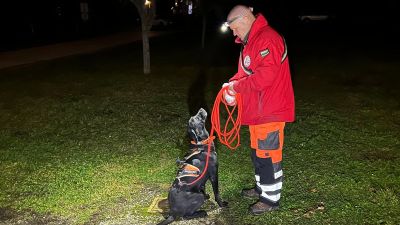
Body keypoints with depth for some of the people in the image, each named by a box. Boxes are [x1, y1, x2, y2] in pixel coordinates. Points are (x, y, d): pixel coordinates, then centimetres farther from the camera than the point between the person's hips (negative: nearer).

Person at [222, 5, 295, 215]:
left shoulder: (268, 39, -18)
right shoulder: (250, 42, 15)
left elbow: (265, 76, -27)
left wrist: (237, 86, -16)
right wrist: (232, 84, 2)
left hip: (270, 111, -10)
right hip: (256, 110, 10)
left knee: (268, 154, 0)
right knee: (258, 151, 20)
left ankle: (271, 198, 15)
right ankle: (261, 188, 36)